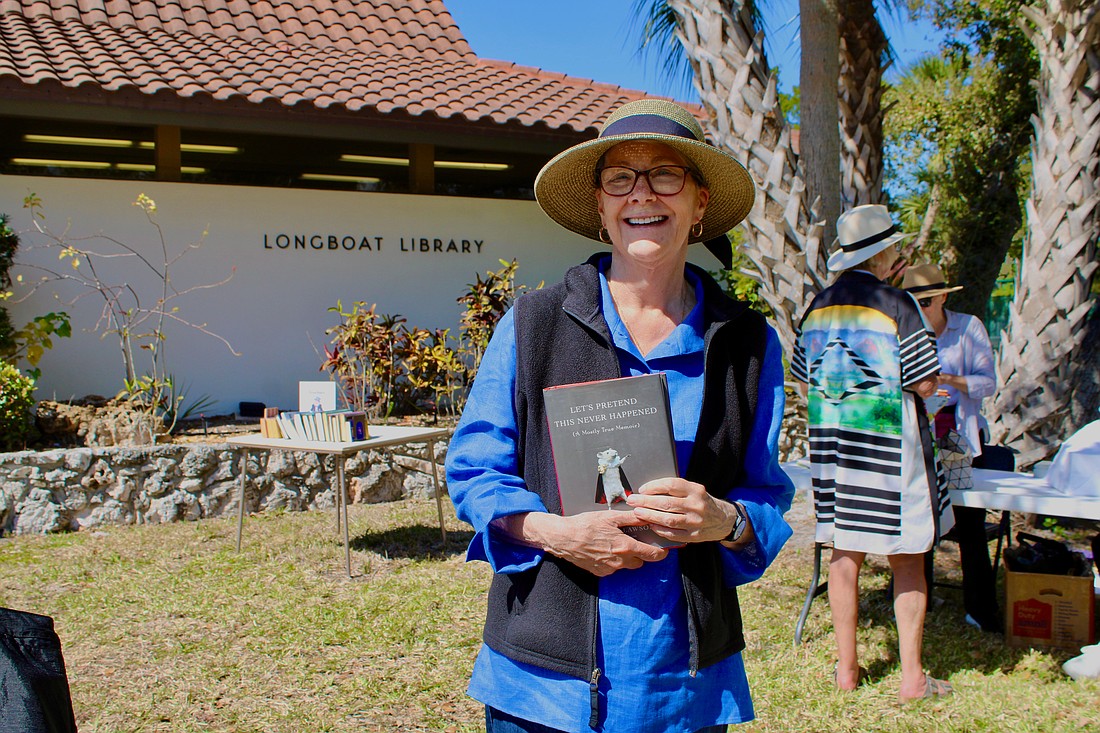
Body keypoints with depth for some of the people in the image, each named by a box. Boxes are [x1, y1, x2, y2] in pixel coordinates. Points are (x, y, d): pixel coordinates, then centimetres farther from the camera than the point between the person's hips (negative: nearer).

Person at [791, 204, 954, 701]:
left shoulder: (817, 308, 7)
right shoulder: (897, 306, -12)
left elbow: (803, 385, 12)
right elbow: (925, 385, -12)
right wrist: (893, 382, 8)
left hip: (830, 445, 6)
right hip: (889, 447, -5)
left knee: (845, 554, 12)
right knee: (907, 562, 4)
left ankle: (847, 668, 19)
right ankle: (912, 676, 9)